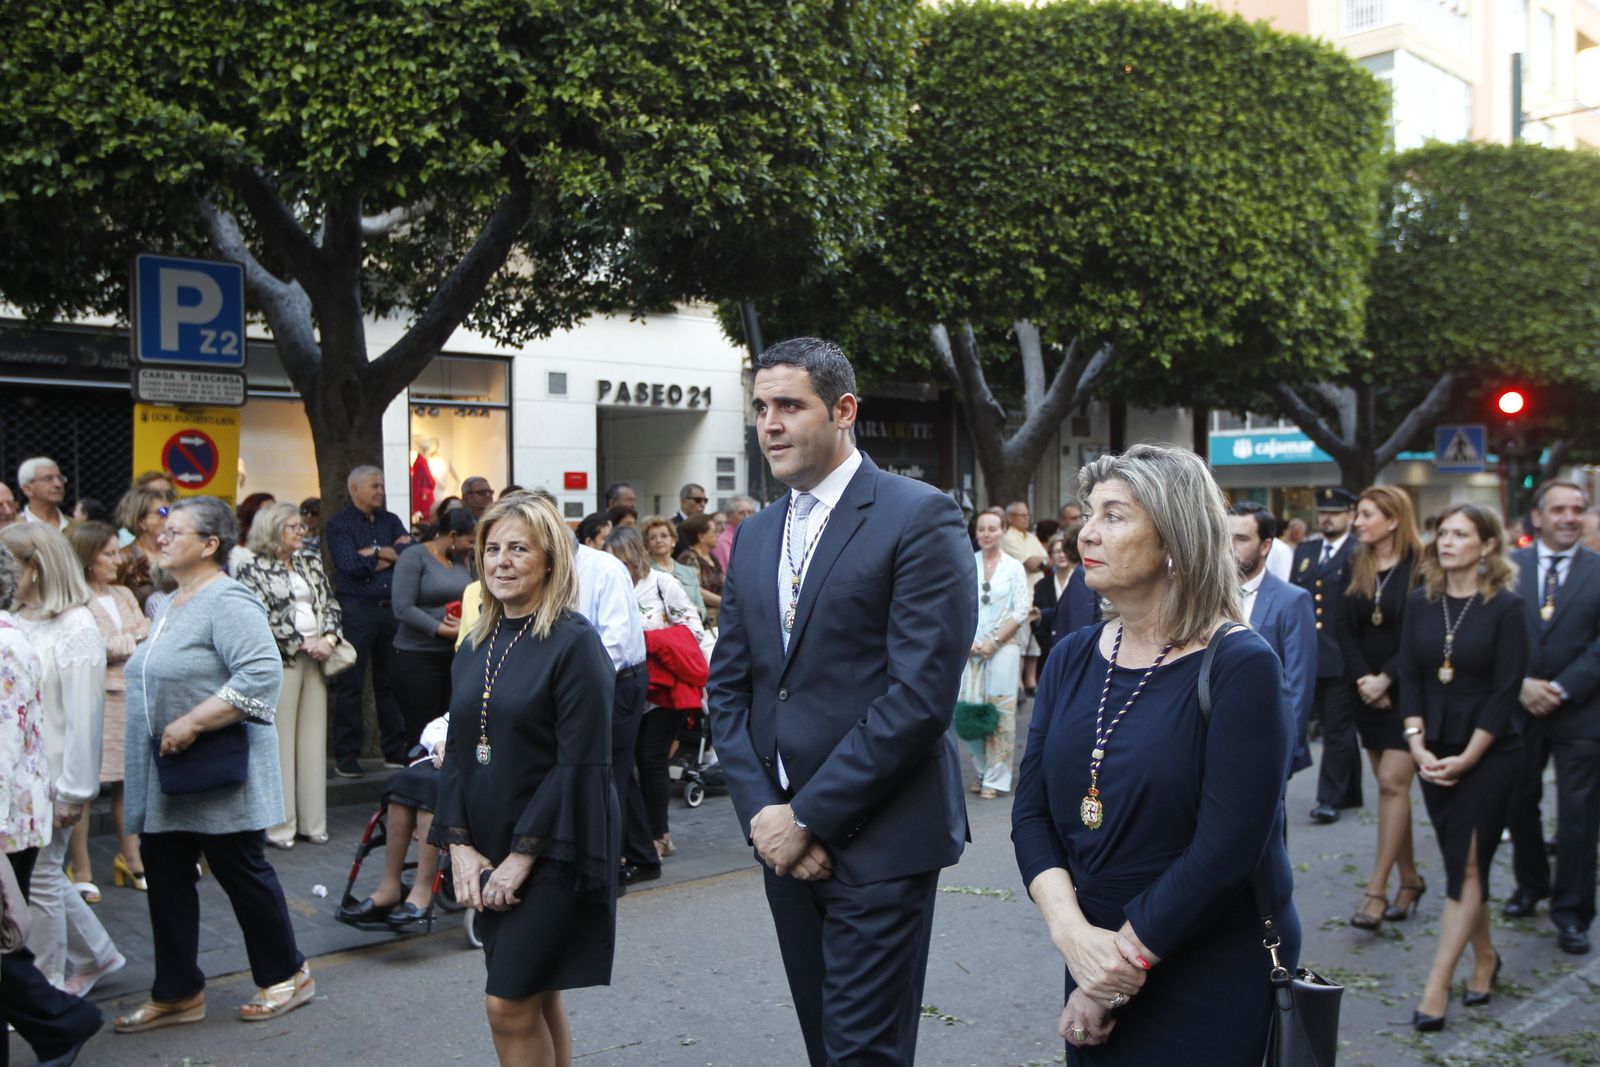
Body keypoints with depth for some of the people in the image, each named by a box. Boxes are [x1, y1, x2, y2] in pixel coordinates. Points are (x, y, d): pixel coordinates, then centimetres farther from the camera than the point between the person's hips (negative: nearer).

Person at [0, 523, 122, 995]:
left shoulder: (76, 630, -14)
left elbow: (84, 716, -15)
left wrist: (74, 792, -14)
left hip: (46, 778, -7)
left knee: (39, 879, 3)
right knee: (43, 874, 15)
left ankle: (45, 986, 19)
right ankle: (95, 954, 33)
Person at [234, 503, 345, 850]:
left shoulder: (311, 562, 16)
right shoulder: (253, 568, -2)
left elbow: (330, 603, 12)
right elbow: (261, 618, -11)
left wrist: (329, 639, -5)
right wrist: (303, 644, -12)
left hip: (316, 657, 6)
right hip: (280, 660, -6)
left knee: (314, 739, 7)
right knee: (280, 740, -3)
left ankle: (312, 821, 14)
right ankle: (279, 825, 5)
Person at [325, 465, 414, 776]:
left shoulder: (391, 521, 15)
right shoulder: (339, 525, 1)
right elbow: (351, 565, -13)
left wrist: (373, 553, -9)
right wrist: (391, 552, -4)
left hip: (391, 608, 4)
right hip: (356, 609, -4)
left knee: (390, 681, 9)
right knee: (350, 684, -1)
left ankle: (395, 750, 17)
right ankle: (345, 756, 6)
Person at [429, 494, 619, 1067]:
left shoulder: (574, 642, -12)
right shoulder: (477, 646, 9)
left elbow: (581, 762, -16)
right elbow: (457, 753, 10)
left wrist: (524, 854, -16)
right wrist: (459, 845, -1)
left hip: (552, 851, -6)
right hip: (490, 854, 6)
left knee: (510, 1004, -5)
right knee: (536, 998, 15)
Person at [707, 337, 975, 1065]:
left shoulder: (919, 518, -10)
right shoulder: (755, 536, 12)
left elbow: (921, 692, -17)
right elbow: (728, 686, 11)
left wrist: (810, 818, -15)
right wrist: (761, 812, -3)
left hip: (877, 840, -6)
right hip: (786, 839, 6)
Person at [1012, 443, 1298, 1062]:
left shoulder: (1240, 666, -15)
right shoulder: (1073, 659, 2)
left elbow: (1227, 847, -21)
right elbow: (1031, 813, -1)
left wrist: (1127, 963, -17)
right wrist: (1071, 931, -17)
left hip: (1214, 984, -5)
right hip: (1097, 967, 5)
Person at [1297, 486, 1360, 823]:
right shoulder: (1304, 551, 15)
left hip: (1343, 658, -6)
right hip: (1309, 656, 6)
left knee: (1338, 728, -2)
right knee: (1335, 726, 14)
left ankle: (1330, 798, 2)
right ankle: (1350, 793, 25)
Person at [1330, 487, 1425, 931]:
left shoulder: (1421, 568, -9)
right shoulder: (1356, 567, 7)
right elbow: (1345, 629, 5)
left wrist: (1386, 679, -15)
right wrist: (1363, 679, -7)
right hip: (1366, 691, 5)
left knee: (1393, 783, -9)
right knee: (1391, 785, 10)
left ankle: (1377, 890, -6)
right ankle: (1410, 878, 21)